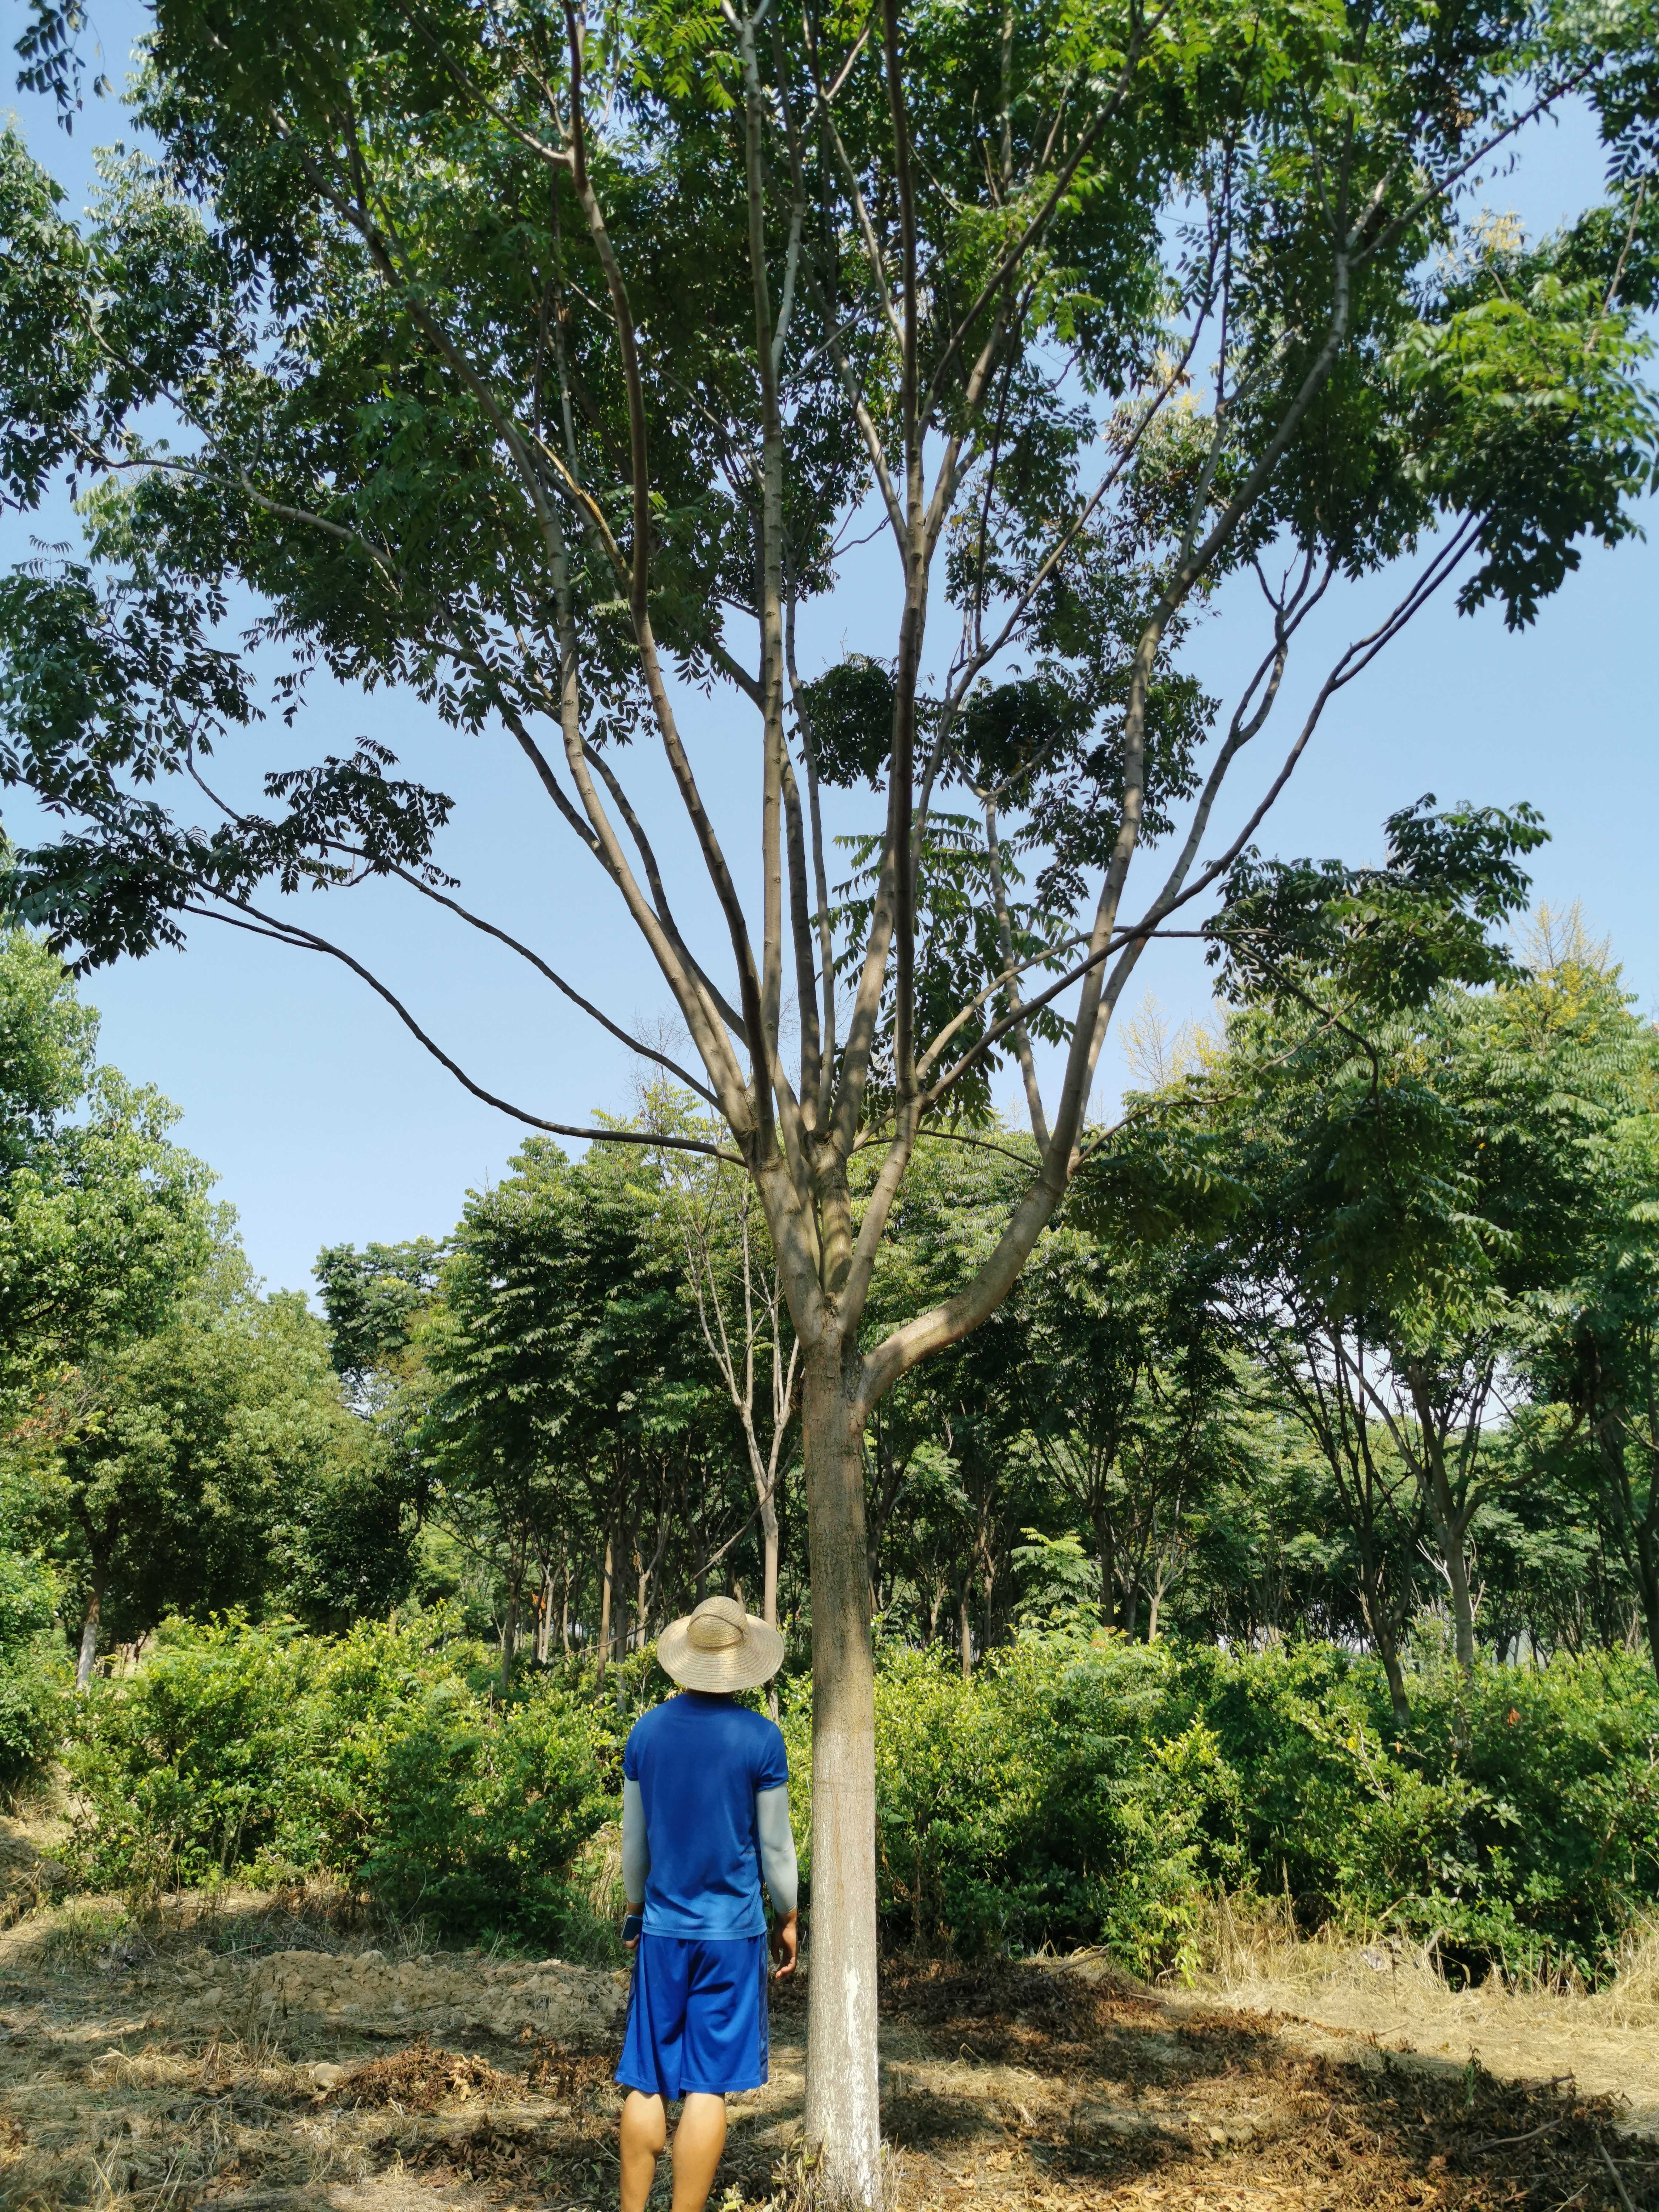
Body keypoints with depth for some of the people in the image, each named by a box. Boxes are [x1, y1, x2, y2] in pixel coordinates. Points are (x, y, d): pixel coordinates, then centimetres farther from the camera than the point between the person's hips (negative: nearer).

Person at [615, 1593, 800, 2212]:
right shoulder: (760, 1738, -11)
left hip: (662, 1929, 3)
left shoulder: (647, 1731, -1)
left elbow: (633, 1839, 8)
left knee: (647, 2084, 12)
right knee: (709, 2086, 3)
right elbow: (775, 1846, -4)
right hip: (733, 1933, -3)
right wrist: (789, 1918, 10)